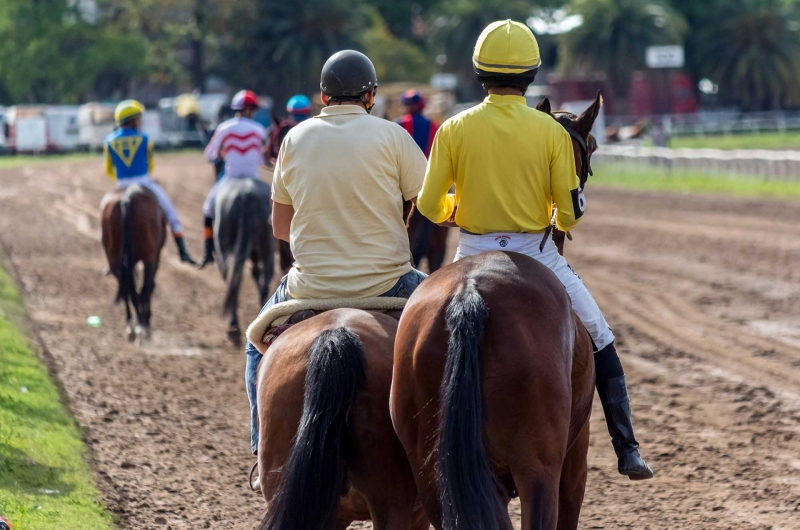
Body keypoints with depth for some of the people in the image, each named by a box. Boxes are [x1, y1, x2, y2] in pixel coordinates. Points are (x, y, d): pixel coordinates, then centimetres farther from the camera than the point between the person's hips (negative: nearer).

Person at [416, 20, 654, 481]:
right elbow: (571, 211, -7)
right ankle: (627, 451, 10)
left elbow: (429, 205, -4)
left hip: (474, 257, 1)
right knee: (601, 345, 13)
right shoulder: (551, 132, -7)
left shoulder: (455, 129, -6)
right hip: (536, 255, -1)